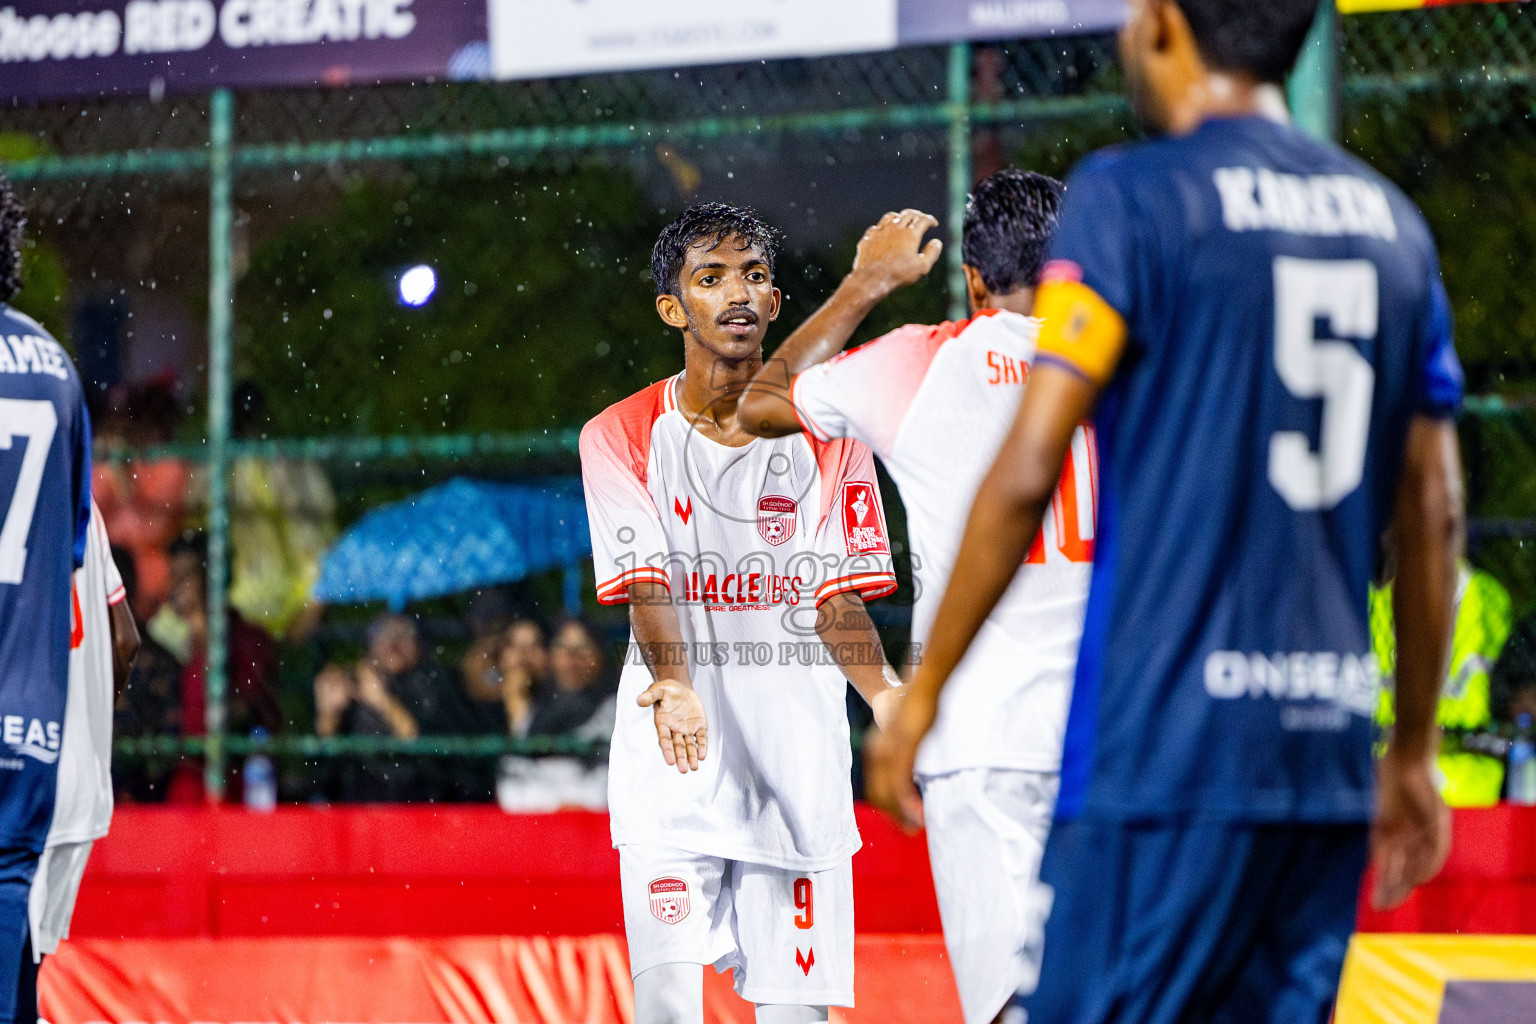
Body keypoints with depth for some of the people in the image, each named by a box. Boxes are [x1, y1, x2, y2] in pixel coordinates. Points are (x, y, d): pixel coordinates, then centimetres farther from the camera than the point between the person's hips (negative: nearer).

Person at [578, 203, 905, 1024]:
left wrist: (887, 693, -21)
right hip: (672, 753, -1)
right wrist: (674, 684, -32)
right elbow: (644, 583, -12)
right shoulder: (622, 437, 0)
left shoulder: (825, 434, 5)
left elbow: (836, 594, -1)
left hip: (798, 754, 2)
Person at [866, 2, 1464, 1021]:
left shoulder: (1131, 196, -5)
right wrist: (1413, 754, 22)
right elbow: (1434, 515, 15)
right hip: (1329, 748, 6)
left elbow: (1028, 471, -10)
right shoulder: (1391, 221, 13)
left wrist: (921, 693, -2)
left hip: (1166, 744, -6)